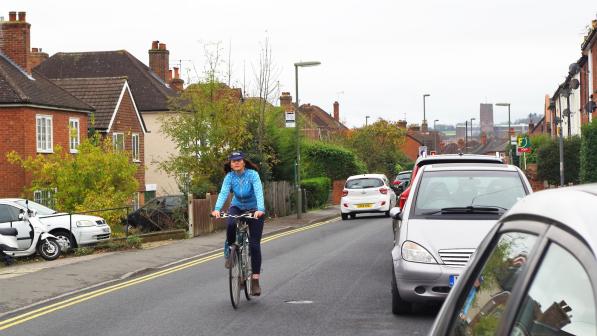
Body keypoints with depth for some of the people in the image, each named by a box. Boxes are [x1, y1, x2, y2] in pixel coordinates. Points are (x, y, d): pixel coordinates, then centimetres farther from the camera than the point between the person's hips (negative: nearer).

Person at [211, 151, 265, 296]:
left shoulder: (253, 174, -20)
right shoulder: (229, 177, -12)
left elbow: (259, 192, -33)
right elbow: (223, 193, -26)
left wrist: (260, 209, -50)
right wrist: (217, 209, -44)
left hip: (254, 209, -2)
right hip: (237, 207, 2)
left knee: (254, 244, -9)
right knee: (231, 225, -34)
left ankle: (255, 280, -3)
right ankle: (230, 249, -5)